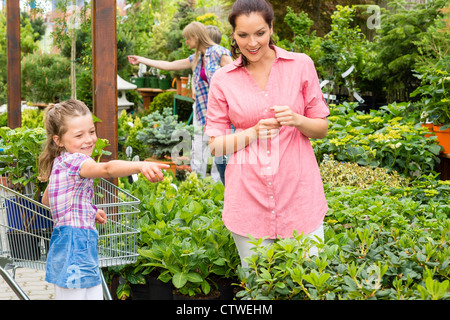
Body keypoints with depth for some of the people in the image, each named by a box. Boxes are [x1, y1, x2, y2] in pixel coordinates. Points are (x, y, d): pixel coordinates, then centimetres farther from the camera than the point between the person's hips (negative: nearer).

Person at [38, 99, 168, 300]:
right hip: (75, 247, -10)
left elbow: (46, 200, 28)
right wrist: (141, 166, -56)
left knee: (94, 295, 15)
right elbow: (107, 169, -39)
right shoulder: (74, 161, -17)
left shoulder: (60, 163, 14)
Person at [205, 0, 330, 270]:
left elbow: (322, 128, 8)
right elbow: (215, 145, 4)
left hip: (298, 191, 0)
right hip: (248, 197, 0)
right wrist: (255, 132, -12)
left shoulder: (301, 65, 3)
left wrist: (297, 120, -13)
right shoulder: (223, 80, 3)